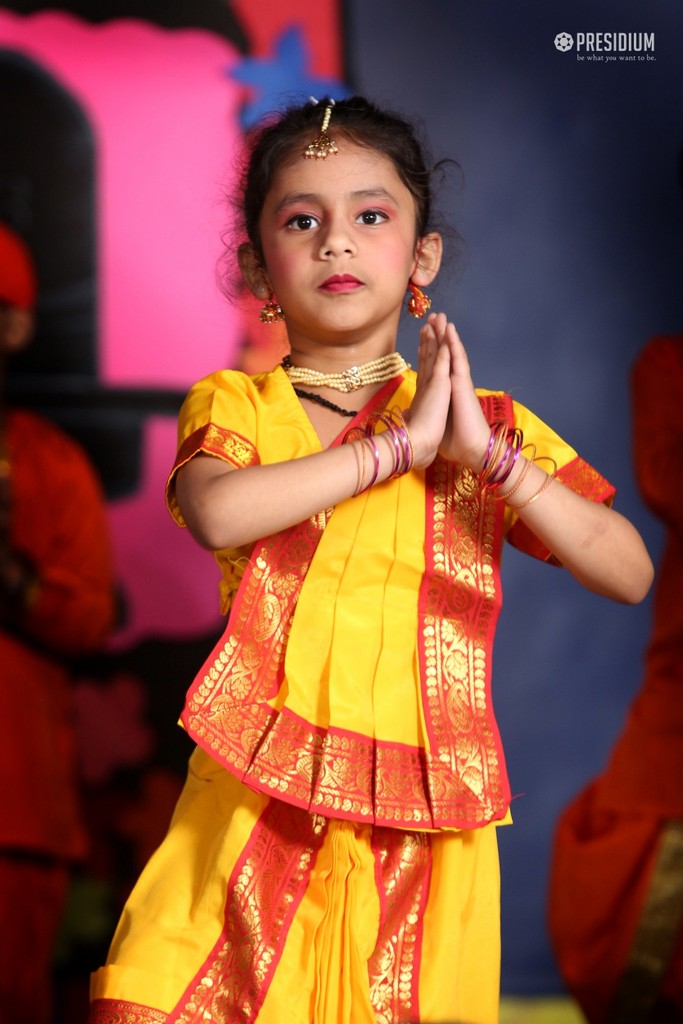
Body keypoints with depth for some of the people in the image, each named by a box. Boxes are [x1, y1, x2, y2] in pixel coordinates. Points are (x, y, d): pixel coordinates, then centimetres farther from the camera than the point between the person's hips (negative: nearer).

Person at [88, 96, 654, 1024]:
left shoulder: (488, 425, 11)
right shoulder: (233, 405, 8)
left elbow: (629, 572, 1)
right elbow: (216, 512, -17)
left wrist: (487, 453, -8)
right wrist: (399, 443, -11)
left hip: (423, 822, 1)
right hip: (260, 806, -1)